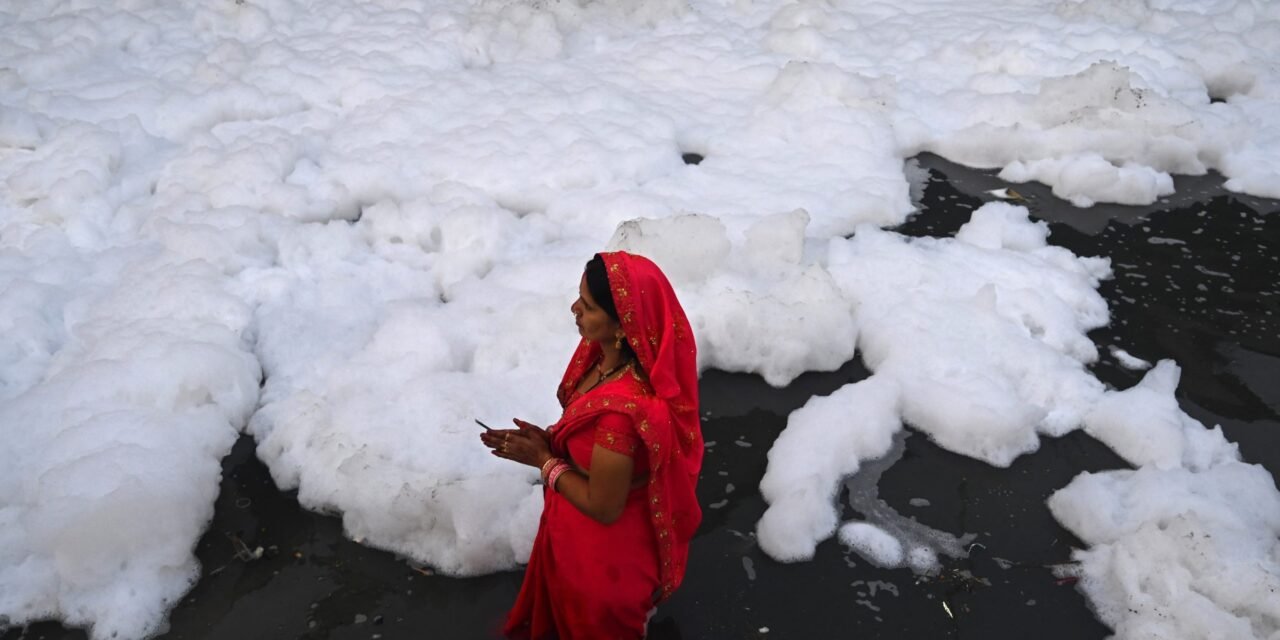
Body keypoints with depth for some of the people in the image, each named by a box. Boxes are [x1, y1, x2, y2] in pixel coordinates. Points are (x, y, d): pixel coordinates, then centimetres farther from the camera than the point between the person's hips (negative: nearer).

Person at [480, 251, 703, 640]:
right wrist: (549, 438, -10)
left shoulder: (621, 410, -43)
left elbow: (603, 506, -29)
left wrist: (544, 460, -18)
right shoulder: (613, 356, -15)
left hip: (607, 546, -8)